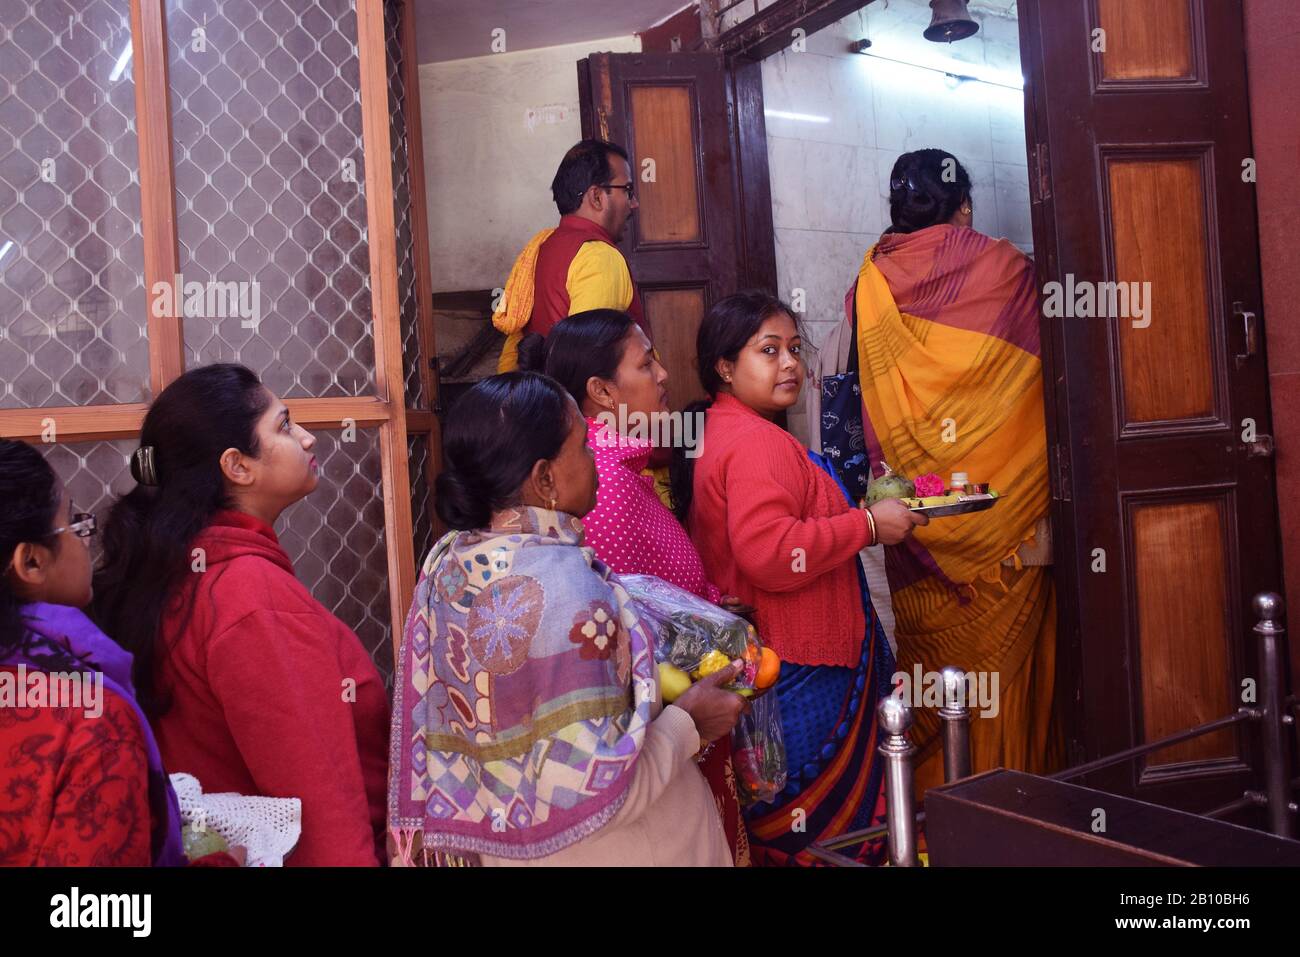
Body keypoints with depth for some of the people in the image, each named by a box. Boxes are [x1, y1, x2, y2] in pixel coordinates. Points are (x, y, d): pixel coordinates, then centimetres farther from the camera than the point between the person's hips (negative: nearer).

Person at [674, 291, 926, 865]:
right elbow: (771, 555, -29)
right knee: (822, 832, -1)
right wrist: (868, 525, -19)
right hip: (798, 674, -11)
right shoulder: (757, 442, -18)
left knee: (770, 832, 17)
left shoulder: (719, 432, 15)